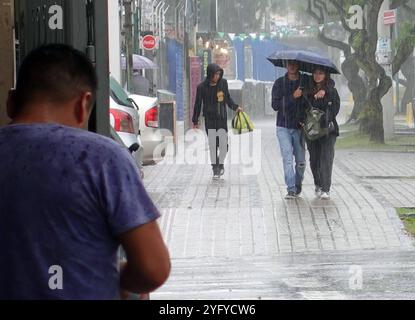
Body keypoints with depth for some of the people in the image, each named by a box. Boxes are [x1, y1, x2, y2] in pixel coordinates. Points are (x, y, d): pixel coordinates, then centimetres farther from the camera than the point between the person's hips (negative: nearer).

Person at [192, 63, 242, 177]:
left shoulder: (223, 83, 1)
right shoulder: (202, 87, -4)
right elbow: (198, 104, 4)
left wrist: (235, 107, -1)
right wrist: (195, 121, 6)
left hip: (222, 118, 1)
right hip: (209, 119, -1)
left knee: (224, 144, -4)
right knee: (212, 145, -2)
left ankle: (221, 164, 20)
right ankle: (215, 166, 11)